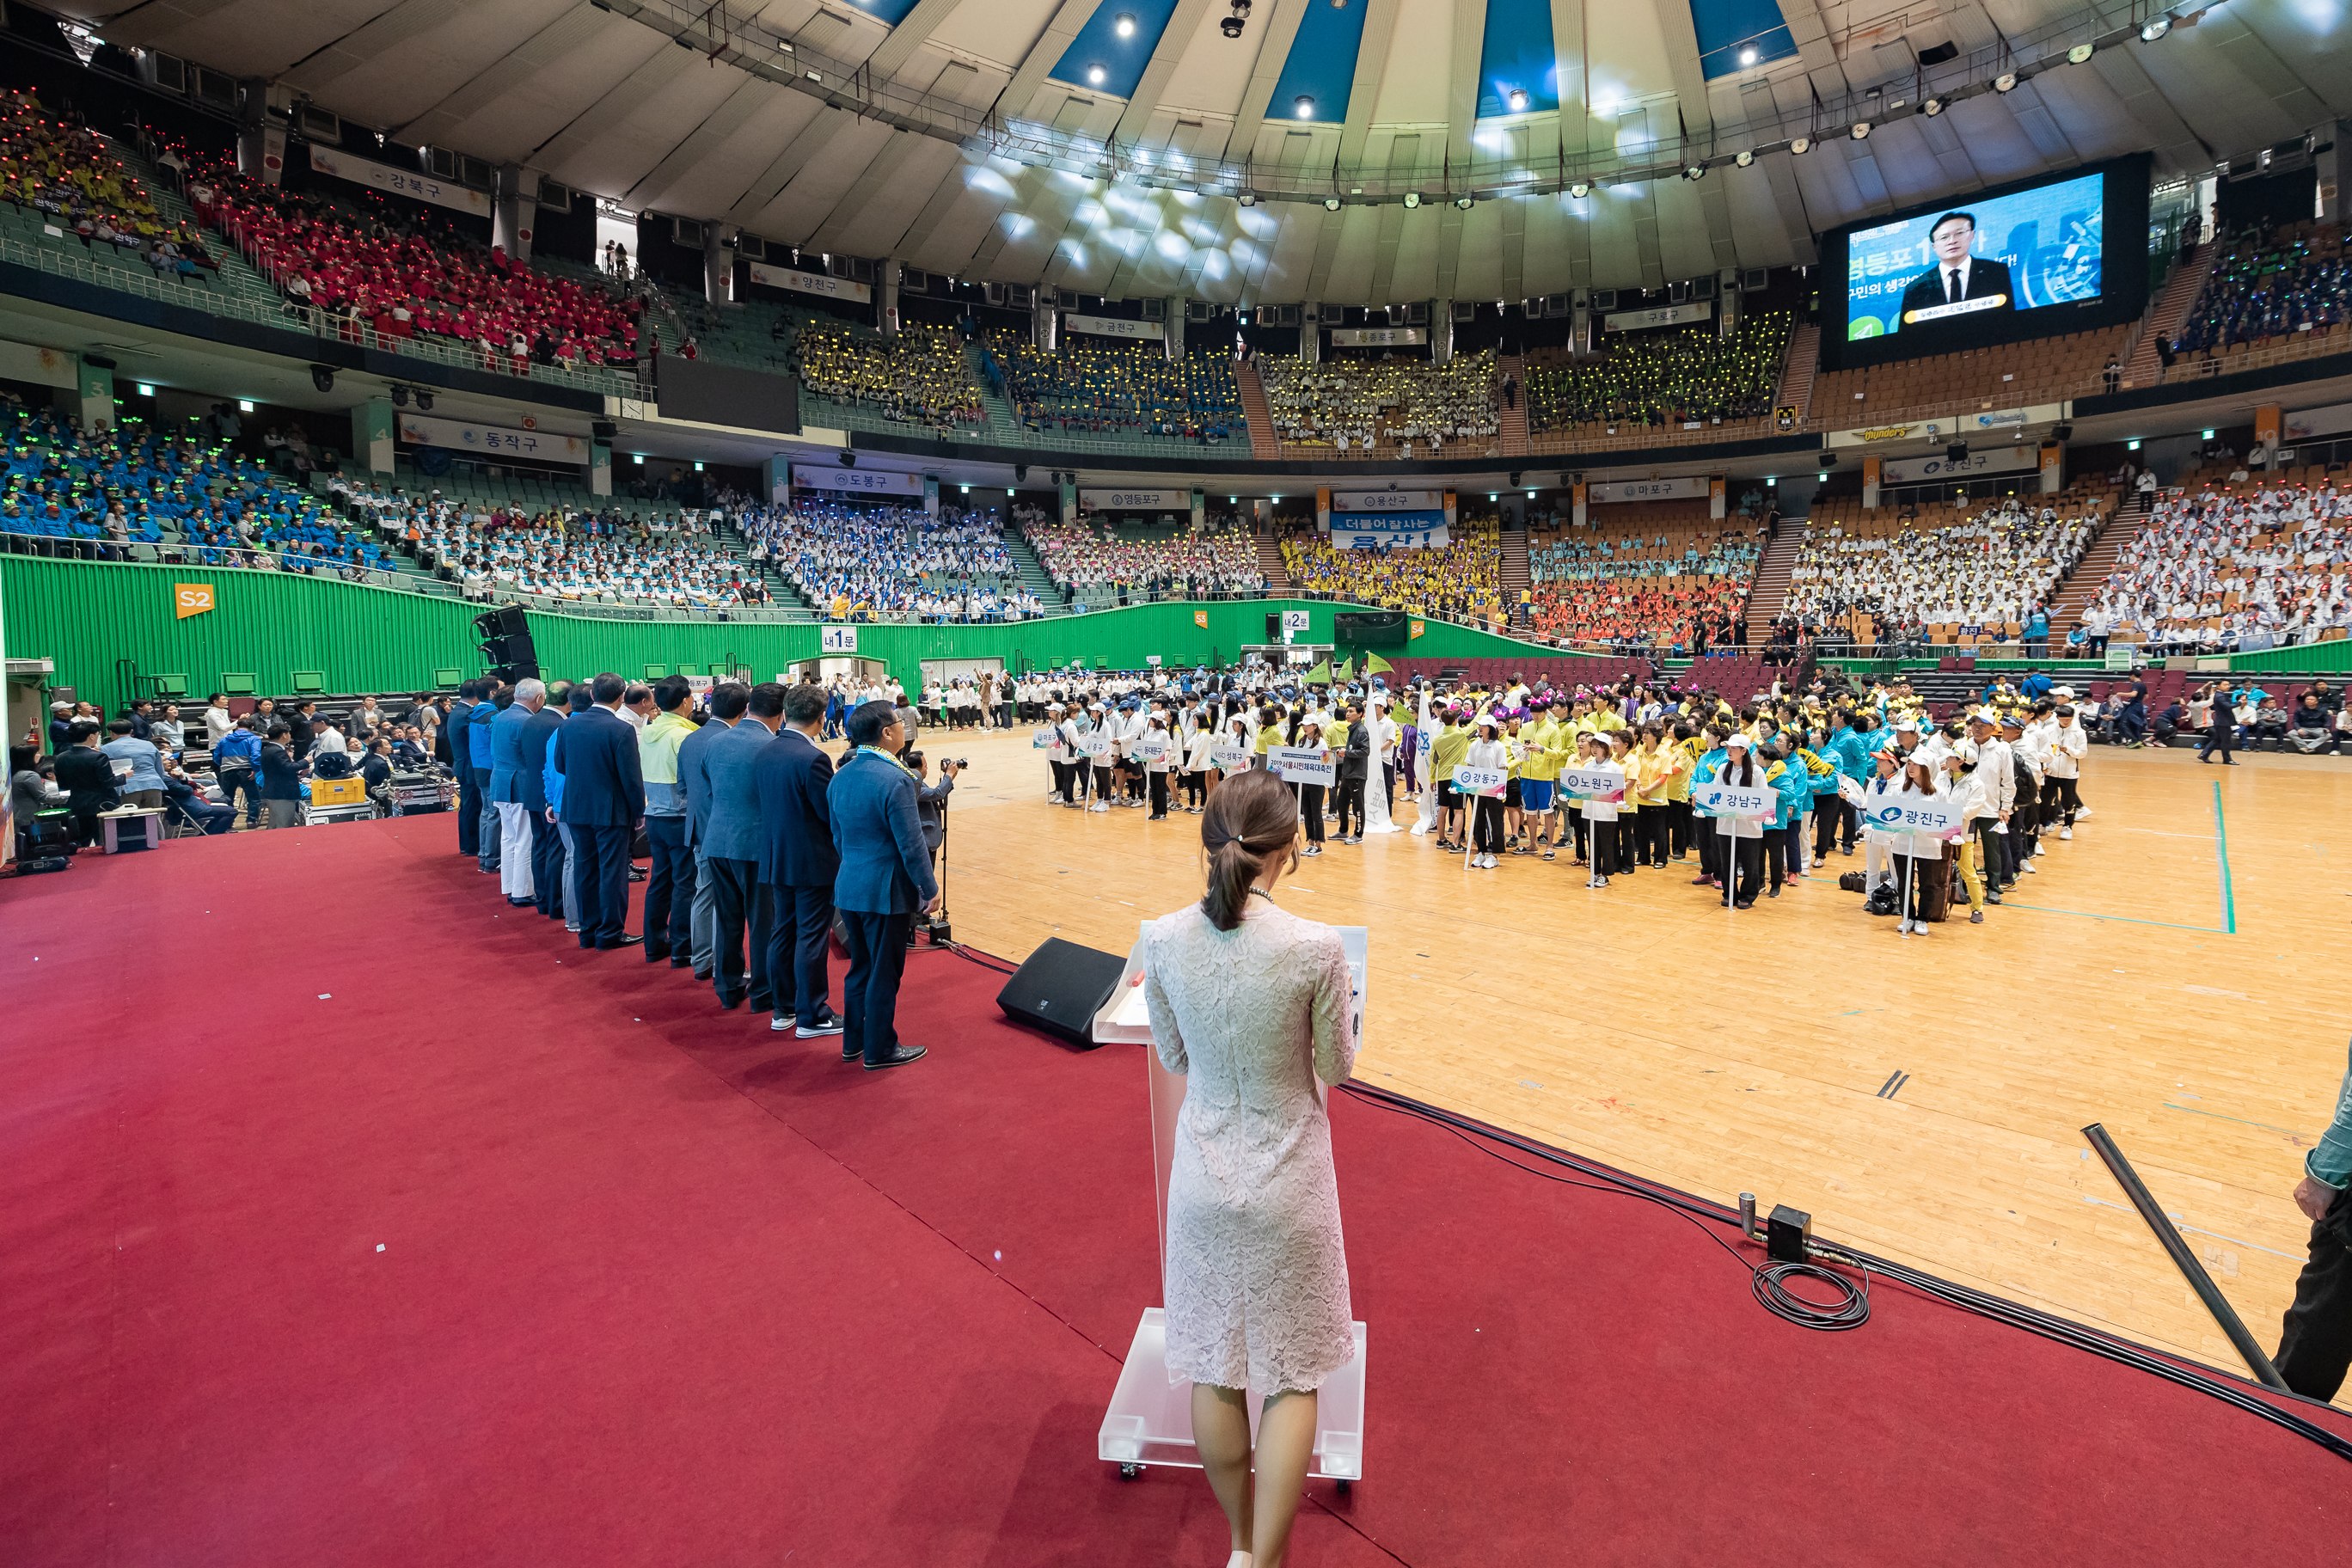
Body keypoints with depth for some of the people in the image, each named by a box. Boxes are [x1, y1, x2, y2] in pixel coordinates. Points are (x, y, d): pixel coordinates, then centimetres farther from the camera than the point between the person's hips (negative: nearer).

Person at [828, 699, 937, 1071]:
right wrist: (930, 888, -9)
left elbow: (838, 838, 14)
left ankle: (853, 1041, 31)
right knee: (884, 973, 6)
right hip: (886, 890, -8)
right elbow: (911, 845, -19)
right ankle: (880, 1050, 19)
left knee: (860, 967, 20)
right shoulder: (894, 779, -21)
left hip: (849, 886, 8)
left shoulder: (839, 777, 5)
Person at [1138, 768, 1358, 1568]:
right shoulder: (1316, 948, -24)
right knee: (1292, 1373, 19)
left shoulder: (1164, 939, -15)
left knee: (1213, 1366, 21)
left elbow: (1173, 1056, 0)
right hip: (1288, 1179, -3)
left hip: (1204, 1173, 3)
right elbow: (1337, 1067, -8)